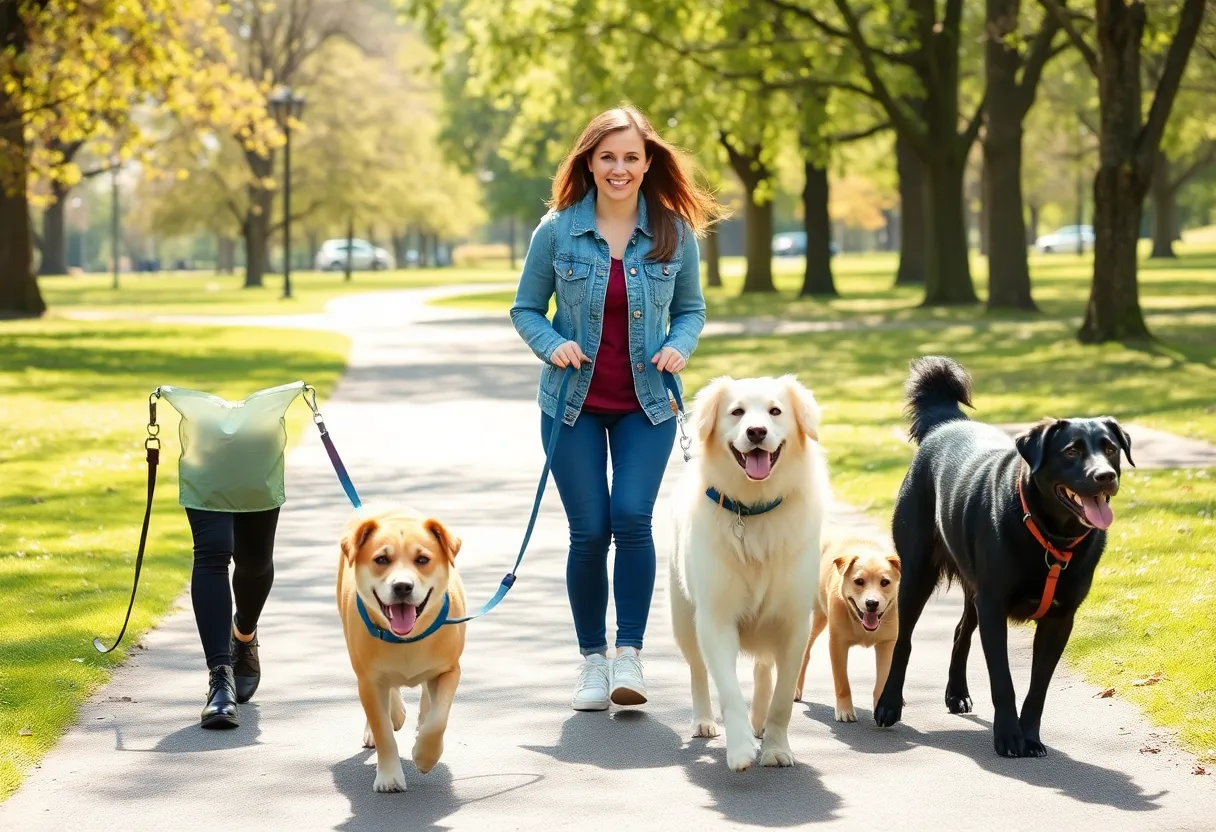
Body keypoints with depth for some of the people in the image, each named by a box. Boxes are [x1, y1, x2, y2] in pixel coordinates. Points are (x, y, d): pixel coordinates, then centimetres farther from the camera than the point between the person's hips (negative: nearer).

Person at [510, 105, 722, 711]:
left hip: (646, 404, 0)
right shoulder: (556, 230, -4)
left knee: (632, 519, -16)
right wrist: (552, 345, -15)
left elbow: (691, 309, 10)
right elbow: (525, 310, 5)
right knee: (589, 531, -1)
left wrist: (679, 345, -11)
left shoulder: (675, 231, -2)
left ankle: (630, 652, -5)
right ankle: (591, 659, 14)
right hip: (574, 403, 0)